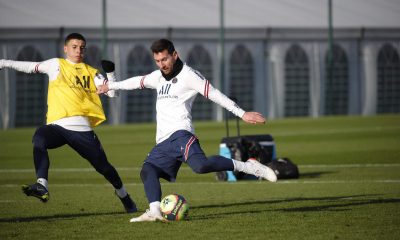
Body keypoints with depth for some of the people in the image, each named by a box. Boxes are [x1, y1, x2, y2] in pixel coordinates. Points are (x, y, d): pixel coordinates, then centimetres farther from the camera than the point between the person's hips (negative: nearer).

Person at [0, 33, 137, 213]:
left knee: (103, 166, 5)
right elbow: (31, 67, 13)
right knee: (39, 138, -34)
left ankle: (123, 196, 33)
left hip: (83, 128, 1)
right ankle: (42, 186, -44)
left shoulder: (91, 72, 16)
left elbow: (112, 92, 10)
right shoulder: (56, 65, 15)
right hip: (57, 125, -1)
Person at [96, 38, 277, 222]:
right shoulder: (158, 77, 22)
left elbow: (214, 94, -10)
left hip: (180, 133, -8)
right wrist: (110, 86, 55)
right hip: (163, 142, 8)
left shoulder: (188, 75, -1)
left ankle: (247, 167, -21)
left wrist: (242, 114, -18)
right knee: (147, 171, -14)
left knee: (200, 165, -33)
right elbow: (138, 82, 41)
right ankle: (155, 212, -28)